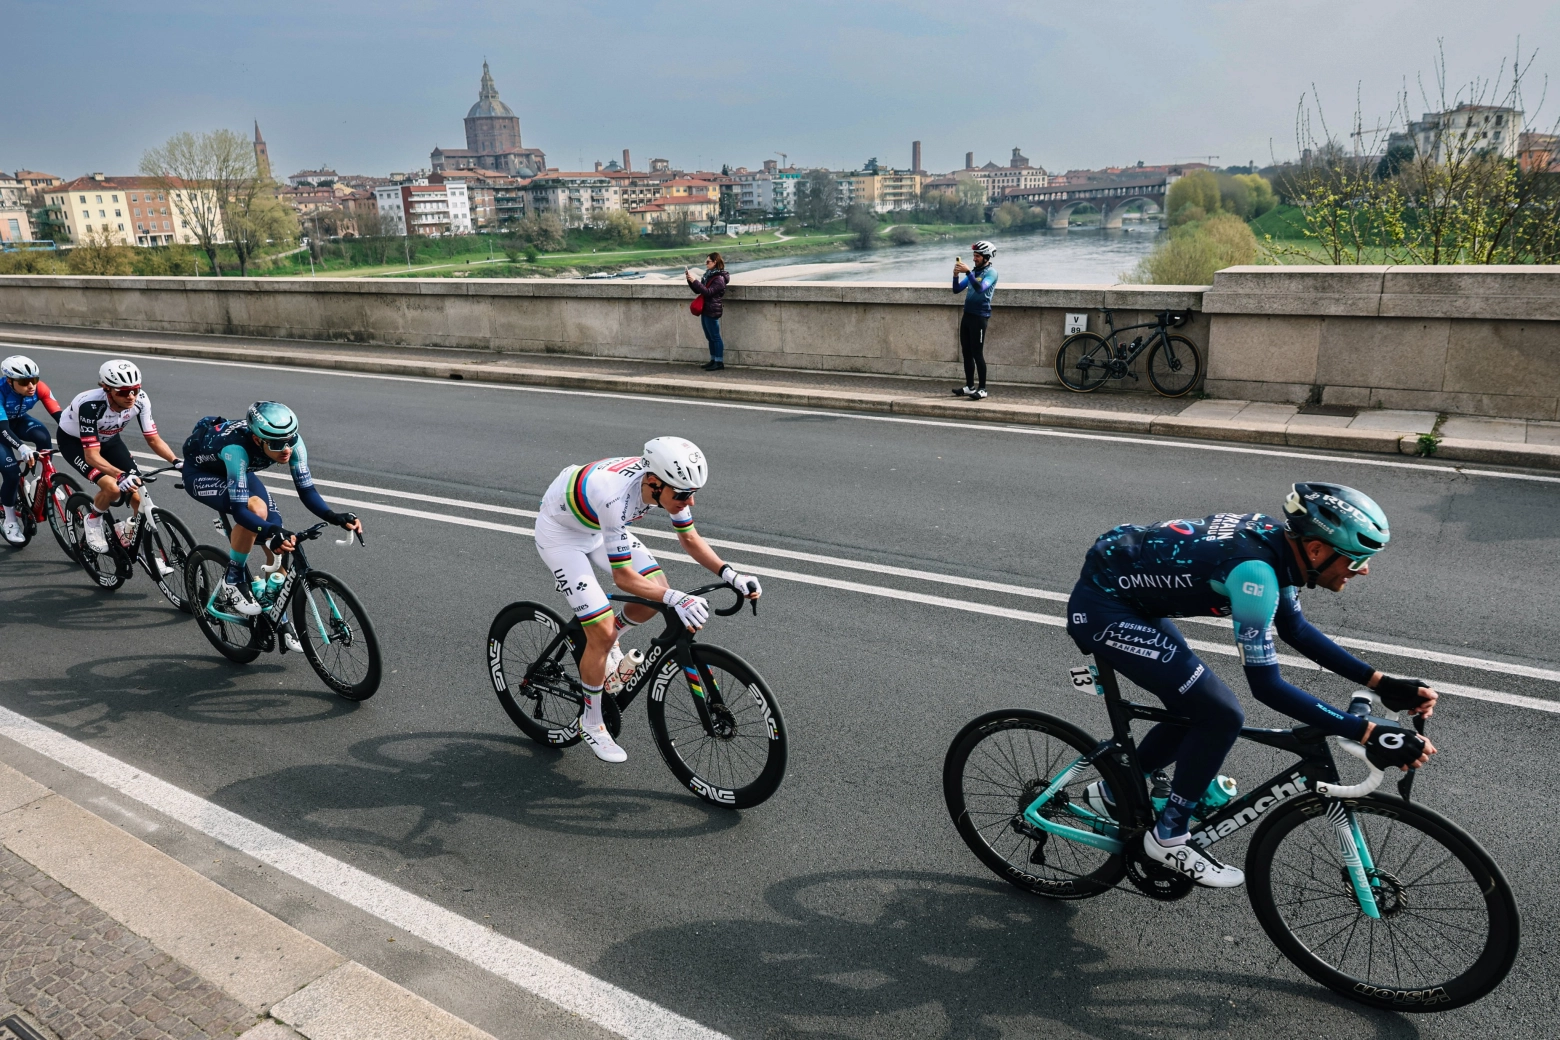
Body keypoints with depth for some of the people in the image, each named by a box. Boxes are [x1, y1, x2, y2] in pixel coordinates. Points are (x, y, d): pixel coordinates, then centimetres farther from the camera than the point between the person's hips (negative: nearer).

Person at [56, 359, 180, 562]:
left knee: (138, 495, -8)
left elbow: (153, 439, -17)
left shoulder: (140, 400, -26)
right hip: (74, 440, -4)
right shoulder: (91, 405, -39)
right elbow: (92, 455, -39)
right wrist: (121, 475, -55)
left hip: (108, 438, 5)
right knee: (113, 488, -27)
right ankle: (93, 521, 5)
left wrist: (176, 461, -34)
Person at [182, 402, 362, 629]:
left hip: (239, 471, 6)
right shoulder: (237, 449, -43)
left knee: (278, 542, -8)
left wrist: (334, 517, -41)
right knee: (256, 509, -35)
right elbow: (239, 510, -44)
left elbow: (306, 490, -24)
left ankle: (279, 621, 5)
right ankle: (232, 583, -13)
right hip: (200, 474, -5)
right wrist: (272, 531, -60)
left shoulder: (291, 441, -29)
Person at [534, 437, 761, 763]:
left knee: (658, 591, -3)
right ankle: (591, 723, 11)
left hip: (597, 527, 7)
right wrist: (675, 598, -47)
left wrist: (728, 573, -20)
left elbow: (690, 539, -7)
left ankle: (607, 641, 24)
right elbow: (623, 577, -34)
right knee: (602, 634, -11)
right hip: (560, 534, -7)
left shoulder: (668, 481, -22)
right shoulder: (616, 498, -42)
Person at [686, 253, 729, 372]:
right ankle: (713, 360, 18)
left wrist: (694, 280, -22)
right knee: (710, 337, 12)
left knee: (715, 337, -5)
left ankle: (719, 362, -1)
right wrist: (690, 280, 3)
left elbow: (708, 292, -22)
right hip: (705, 310, 9)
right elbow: (697, 291, 18)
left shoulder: (719, 278, -13)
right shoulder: (708, 275, 14)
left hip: (712, 311, -9)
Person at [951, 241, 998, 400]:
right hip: (967, 314, 7)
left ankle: (982, 389, -4)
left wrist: (968, 272, -31)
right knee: (966, 352, 9)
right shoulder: (974, 271, 15)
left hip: (980, 316, -7)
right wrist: (956, 275, -8)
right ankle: (969, 386, 17)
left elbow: (980, 288, -25)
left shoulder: (991, 272, -7)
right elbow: (956, 289, 10)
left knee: (977, 353, -8)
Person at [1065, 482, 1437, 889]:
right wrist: (1368, 733, -26)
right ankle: (1168, 835, 7)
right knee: (1221, 715, -10)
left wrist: (1381, 682, 7)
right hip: (1101, 609, -10)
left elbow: (1295, 628, 13)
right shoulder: (1255, 570, -28)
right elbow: (1266, 685, -26)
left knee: (1197, 708, 15)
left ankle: (1116, 789, 33)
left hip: (1126, 593, 10)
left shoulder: (1275, 538, 0)